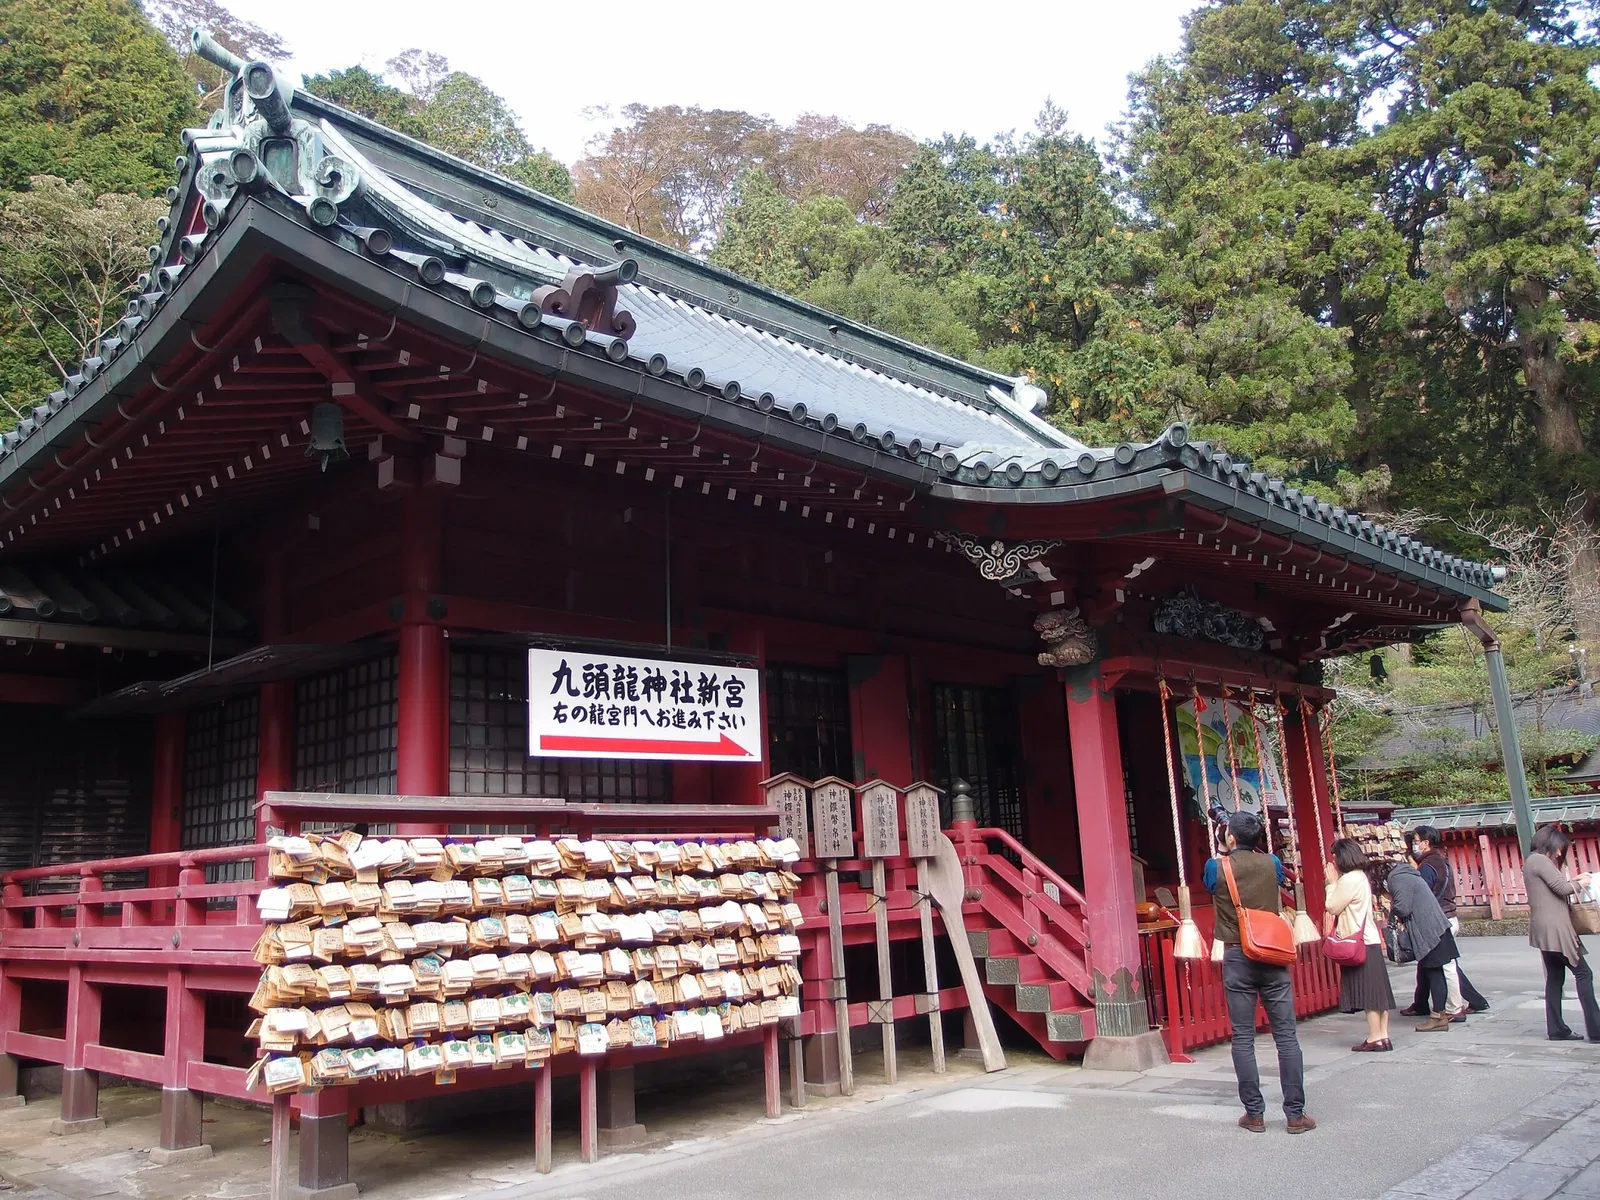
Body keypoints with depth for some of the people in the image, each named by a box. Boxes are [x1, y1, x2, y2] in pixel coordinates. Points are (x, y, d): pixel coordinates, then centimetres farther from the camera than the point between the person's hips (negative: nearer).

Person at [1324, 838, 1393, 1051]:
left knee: (1368, 991, -5)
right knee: (1377, 990, 9)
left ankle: (1375, 1038, -2)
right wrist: (1336, 882, 11)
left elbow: (1332, 907, -10)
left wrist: (1332, 882, -3)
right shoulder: (1361, 877, 14)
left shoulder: (1349, 880, -15)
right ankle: (1384, 1036, 12)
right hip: (1371, 941, 9)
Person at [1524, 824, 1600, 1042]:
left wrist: (1575, 880, 13)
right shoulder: (1540, 860, -12)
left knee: (1555, 977, 11)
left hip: (1546, 931, 10)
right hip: (1554, 930, -10)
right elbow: (1562, 888, -14)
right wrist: (1581, 883, 4)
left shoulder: (1532, 862, 19)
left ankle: (1556, 1029, 12)